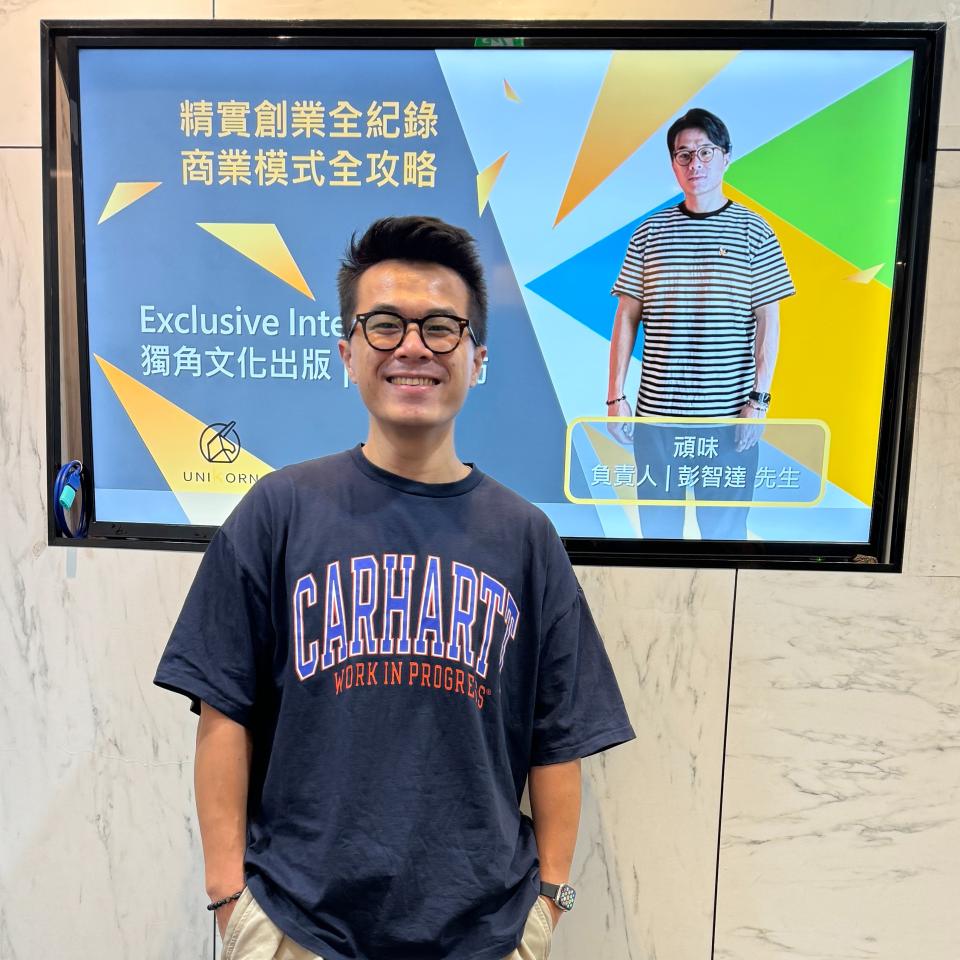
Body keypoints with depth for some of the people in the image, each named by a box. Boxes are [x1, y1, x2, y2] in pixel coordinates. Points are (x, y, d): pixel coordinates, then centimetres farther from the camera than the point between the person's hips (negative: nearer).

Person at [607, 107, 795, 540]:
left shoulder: (753, 232, 3)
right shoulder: (649, 232, 7)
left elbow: (768, 323, 1)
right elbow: (627, 318, 6)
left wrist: (759, 399, -8)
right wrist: (615, 395, 1)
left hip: (728, 414, -1)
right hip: (656, 411, 2)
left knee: (724, 529, 7)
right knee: (656, 527, 11)